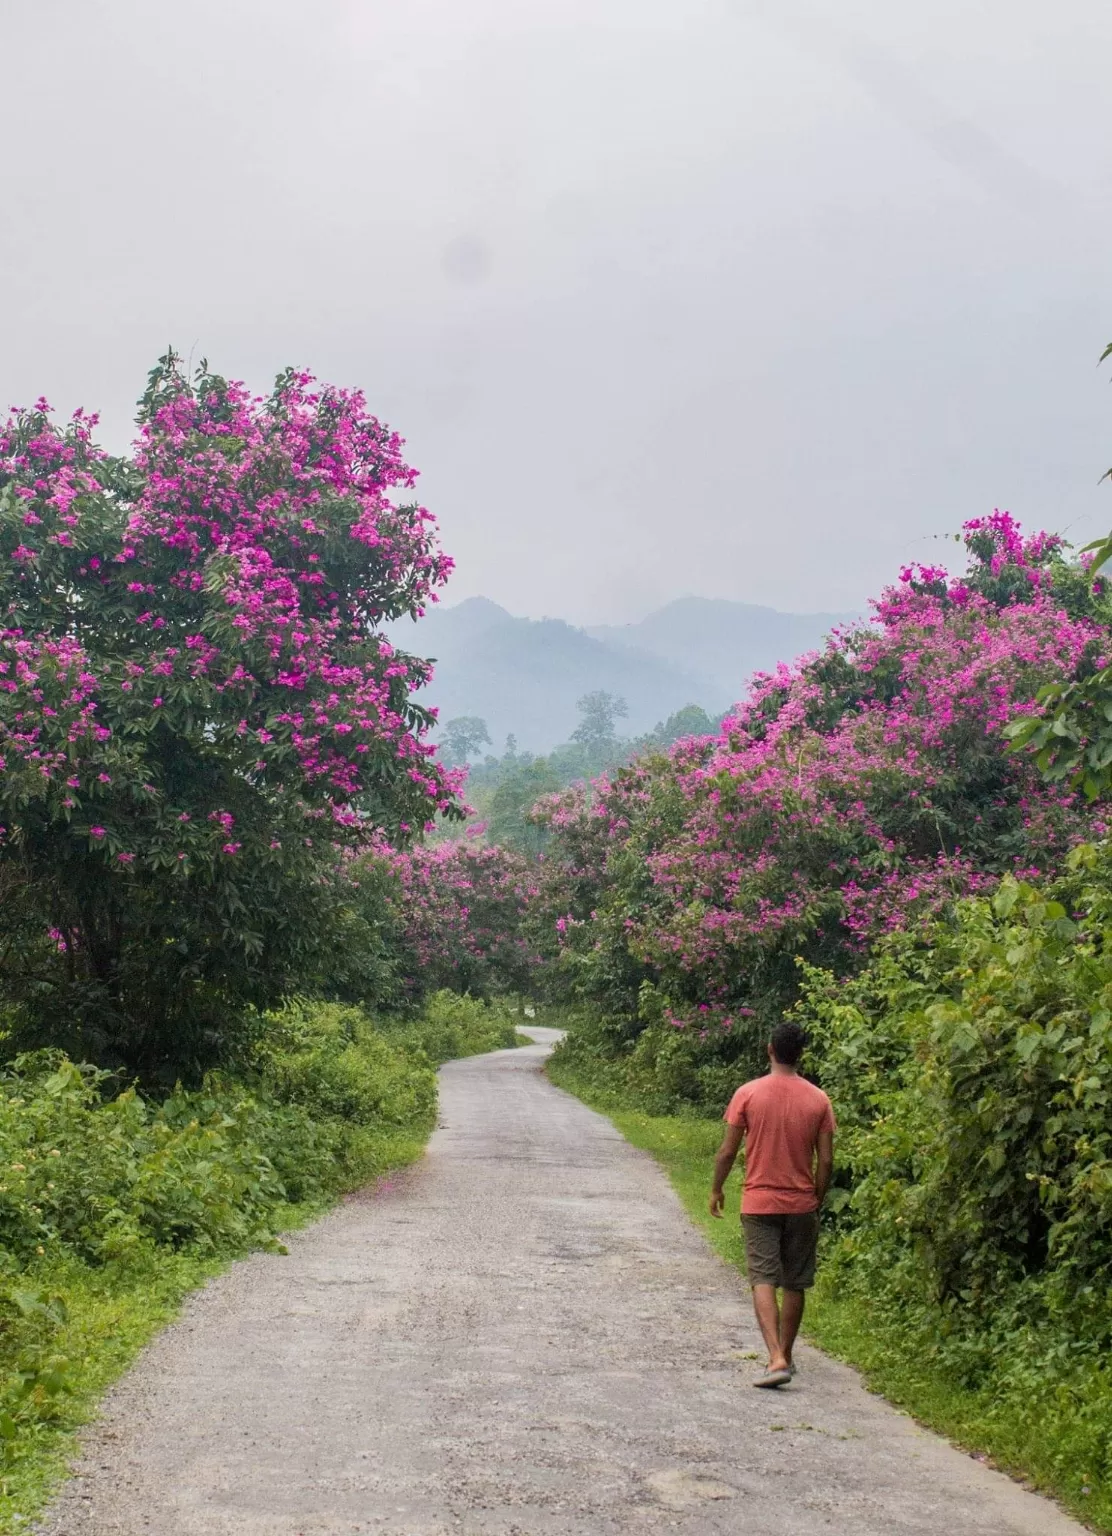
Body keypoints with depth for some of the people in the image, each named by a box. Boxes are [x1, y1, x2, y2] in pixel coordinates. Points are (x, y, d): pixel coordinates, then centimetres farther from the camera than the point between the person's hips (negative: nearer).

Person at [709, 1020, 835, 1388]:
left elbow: (727, 1151, -5)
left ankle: (776, 1359, -18)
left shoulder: (748, 1093, -8)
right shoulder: (818, 1099, -2)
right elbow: (826, 1160, -1)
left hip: (759, 1203, -2)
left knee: (764, 1281, -4)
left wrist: (716, 1190, 11)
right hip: (801, 1205, 2)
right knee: (795, 1285, 14)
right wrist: (817, 1200, 14)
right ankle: (785, 1355, 26)